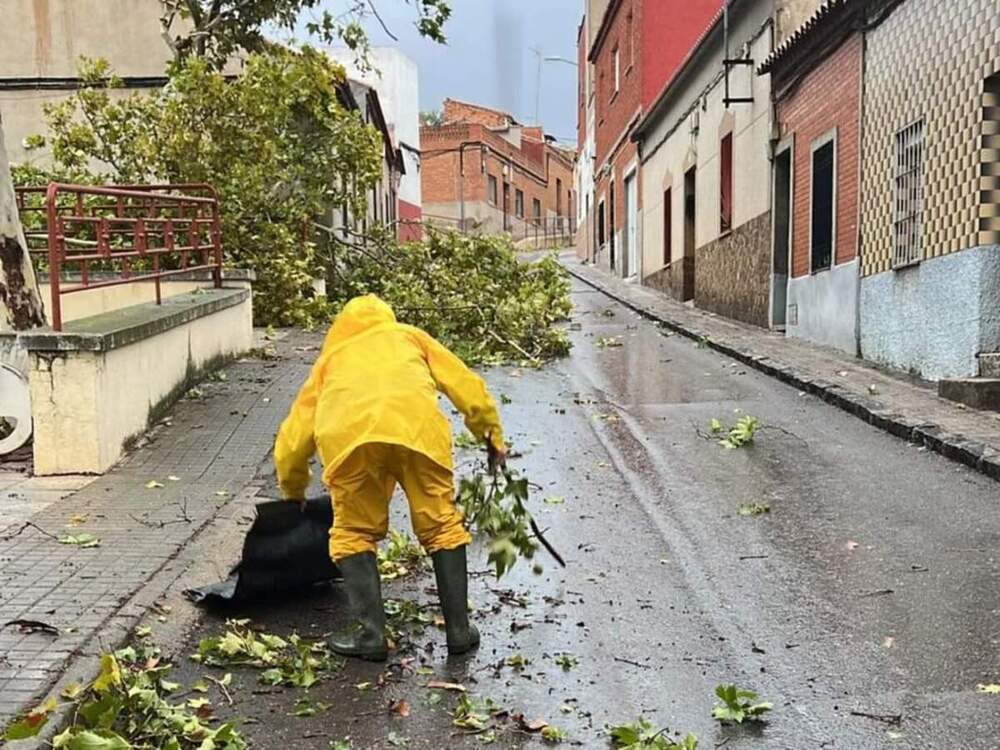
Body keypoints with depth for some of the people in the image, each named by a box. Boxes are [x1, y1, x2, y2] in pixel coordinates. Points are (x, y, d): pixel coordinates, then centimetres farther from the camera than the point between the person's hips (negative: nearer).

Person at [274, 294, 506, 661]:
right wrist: (493, 436, 39)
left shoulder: (329, 356, 37)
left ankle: (371, 633, 12)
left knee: (354, 534, 18)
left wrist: (294, 495, 48)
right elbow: (467, 387, 28)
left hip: (348, 434, 0)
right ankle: (459, 630, 19)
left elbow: (291, 441, 34)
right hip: (418, 427, 0)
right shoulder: (409, 336, 38)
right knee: (442, 527, 16)